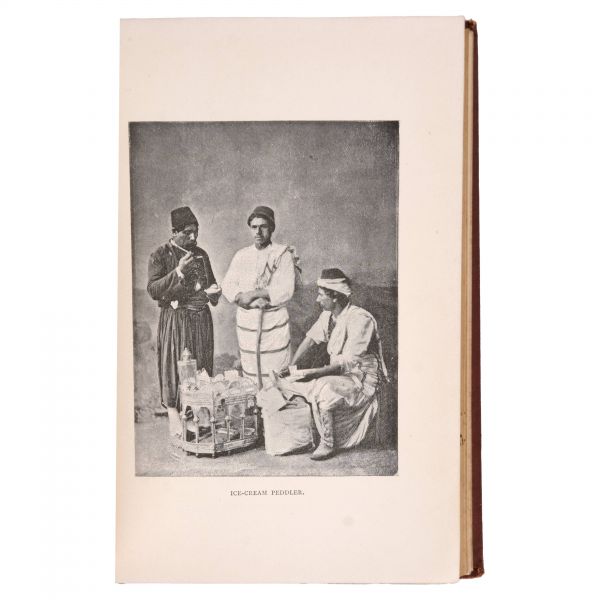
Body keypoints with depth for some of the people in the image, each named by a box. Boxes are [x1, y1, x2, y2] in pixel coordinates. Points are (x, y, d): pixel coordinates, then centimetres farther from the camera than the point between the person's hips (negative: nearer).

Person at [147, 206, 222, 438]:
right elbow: (153, 290, -13)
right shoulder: (160, 255, -5)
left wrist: (213, 291, 0)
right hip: (174, 320, -5)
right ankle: (174, 415, 7)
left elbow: (211, 283, 23)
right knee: (174, 365, -3)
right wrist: (178, 272, -22)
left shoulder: (201, 254, 12)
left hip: (201, 318, 5)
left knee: (202, 365, 7)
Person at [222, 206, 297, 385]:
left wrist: (253, 294, -14)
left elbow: (286, 290, -11)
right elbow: (228, 286, 3)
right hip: (246, 322, 3)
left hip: (274, 322, -3)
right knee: (249, 374, 5)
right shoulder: (241, 255, 11)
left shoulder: (283, 254, -1)